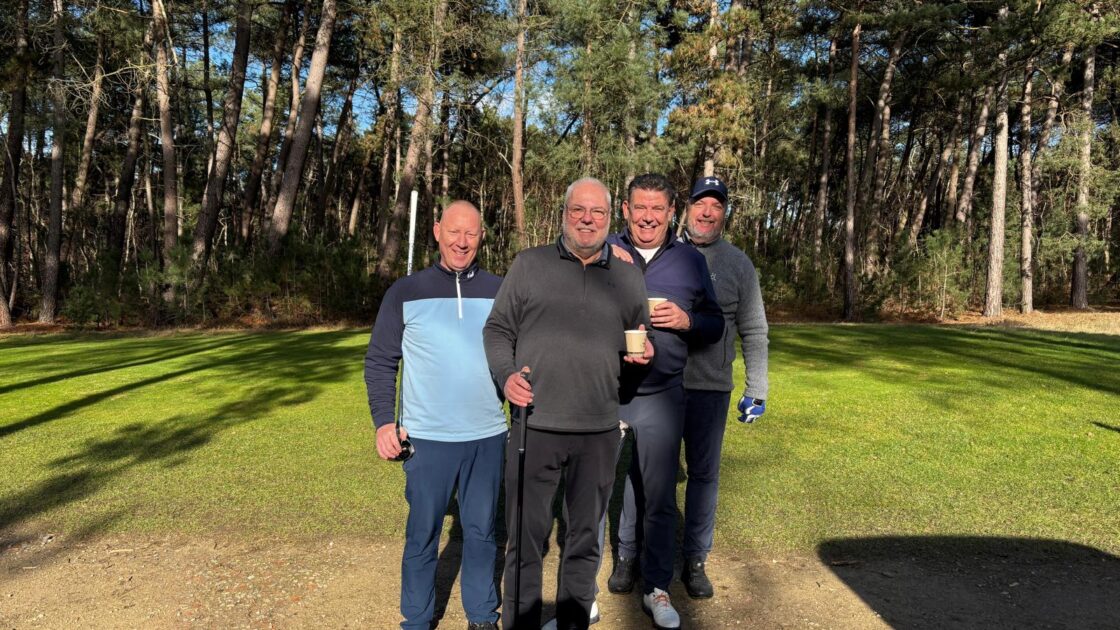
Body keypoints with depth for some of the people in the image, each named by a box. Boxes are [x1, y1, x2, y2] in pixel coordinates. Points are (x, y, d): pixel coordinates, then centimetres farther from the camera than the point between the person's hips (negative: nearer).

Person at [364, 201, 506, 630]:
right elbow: (380, 361, 1)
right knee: (422, 534, 10)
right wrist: (383, 421, -6)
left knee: (481, 532, 13)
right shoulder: (405, 292, -1)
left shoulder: (499, 291, 3)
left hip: (488, 437, 2)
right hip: (427, 438, -1)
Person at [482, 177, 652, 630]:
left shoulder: (628, 278, 11)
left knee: (585, 536, 16)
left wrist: (642, 356, -2)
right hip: (534, 425, -2)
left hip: (599, 431, 2)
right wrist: (505, 375, -11)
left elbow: (641, 342, 20)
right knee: (525, 537, 7)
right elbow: (497, 330, 5)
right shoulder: (529, 265, 4)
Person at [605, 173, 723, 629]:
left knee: (659, 495, 4)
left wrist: (686, 321, -12)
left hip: (661, 399, 0)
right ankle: (626, 557, 38)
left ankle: (656, 588, 20)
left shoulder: (691, 261, 5)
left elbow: (715, 326, 9)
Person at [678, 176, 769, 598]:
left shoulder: (738, 263, 4)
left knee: (704, 473, 9)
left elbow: (754, 331, 6)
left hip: (710, 388, 1)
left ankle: (695, 560, 22)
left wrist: (757, 389, 3)